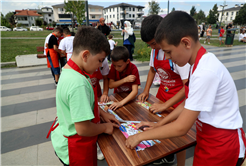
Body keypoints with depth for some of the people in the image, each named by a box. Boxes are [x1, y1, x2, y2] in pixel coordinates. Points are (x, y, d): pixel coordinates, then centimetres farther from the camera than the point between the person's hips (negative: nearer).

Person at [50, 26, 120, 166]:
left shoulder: (68, 71, -5)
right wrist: (105, 127, -14)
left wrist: (102, 114, 4)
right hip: (76, 149, -8)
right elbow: (83, 129, -31)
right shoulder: (79, 84, -35)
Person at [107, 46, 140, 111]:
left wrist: (121, 103, -44)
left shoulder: (133, 69, -25)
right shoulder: (114, 66, -14)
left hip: (130, 96, 0)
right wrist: (125, 80, -28)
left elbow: (135, 91, -31)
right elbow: (110, 85, -15)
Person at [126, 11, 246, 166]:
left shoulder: (206, 71, -31)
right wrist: (159, 124, 4)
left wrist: (141, 136, -16)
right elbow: (188, 103, 6)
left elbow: (181, 128, -27)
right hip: (207, 136, 7)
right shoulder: (200, 63, -2)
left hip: (222, 143, -7)